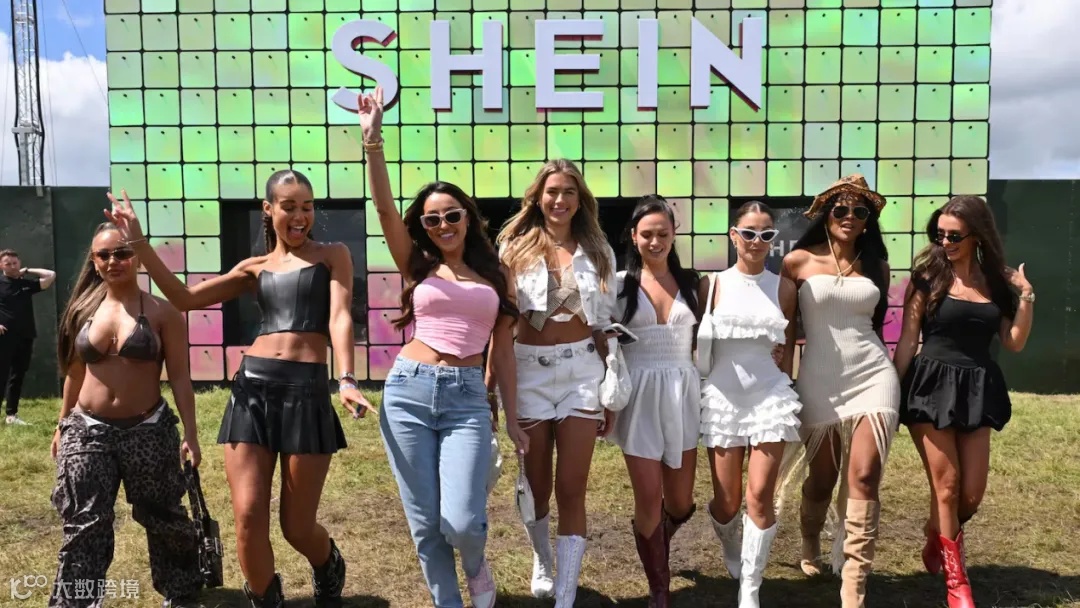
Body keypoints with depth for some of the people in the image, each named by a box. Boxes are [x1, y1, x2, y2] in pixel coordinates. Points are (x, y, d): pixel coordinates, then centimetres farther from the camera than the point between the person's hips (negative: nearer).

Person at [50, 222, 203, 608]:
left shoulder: (161, 312, -7)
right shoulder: (83, 311, 4)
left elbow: (179, 376, -7)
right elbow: (75, 374, 15)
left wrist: (190, 435, -10)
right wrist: (63, 425, 20)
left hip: (148, 430, -3)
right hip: (87, 430, 3)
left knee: (162, 517, 12)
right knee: (84, 526, 1)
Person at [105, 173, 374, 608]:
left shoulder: (333, 255, 8)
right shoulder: (255, 267, 17)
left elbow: (339, 318, -6)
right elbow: (185, 298, 15)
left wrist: (347, 380, -23)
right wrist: (137, 241, 9)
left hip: (307, 390, -3)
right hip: (252, 387, 3)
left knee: (297, 526, 4)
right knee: (248, 518, -3)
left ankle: (329, 569, 39)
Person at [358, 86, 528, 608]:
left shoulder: (497, 275, 9)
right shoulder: (417, 266, 8)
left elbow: (502, 351, 11)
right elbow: (384, 208, -6)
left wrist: (512, 417, 10)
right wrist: (372, 140, -18)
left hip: (467, 399, -1)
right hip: (407, 393, 1)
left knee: (462, 520, -10)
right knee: (424, 523, 6)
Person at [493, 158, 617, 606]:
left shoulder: (597, 251, 7)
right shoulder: (515, 247, 2)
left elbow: (606, 326, 8)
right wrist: (490, 381, -4)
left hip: (582, 370, 0)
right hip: (529, 371, 0)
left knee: (571, 490, -2)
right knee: (536, 486, 12)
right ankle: (542, 563, 41)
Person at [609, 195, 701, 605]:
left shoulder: (691, 282, 6)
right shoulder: (620, 284, -1)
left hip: (683, 393, 3)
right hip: (639, 395, -2)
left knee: (680, 503, 8)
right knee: (648, 500, -2)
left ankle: (657, 544, 44)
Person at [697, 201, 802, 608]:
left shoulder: (784, 287, 4)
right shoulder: (713, 285, 0)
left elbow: (789, 345, 12)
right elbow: (697, 342, 4)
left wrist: (786, 387, 12)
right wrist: (696, 390, 3)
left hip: (770, 395, 1)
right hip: (722, 398, 0)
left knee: (760, 496, -6)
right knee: (726, 502, 5)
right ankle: (731, 554, 39)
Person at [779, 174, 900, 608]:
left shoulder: (877, 266, 9)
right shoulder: (799, 260, -1)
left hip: (873, 374, 2)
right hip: (819, 379, -1)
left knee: (864, 477, -10)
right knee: (822, 478, 10)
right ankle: (810, 544, 41)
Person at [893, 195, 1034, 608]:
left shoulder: (997, 279, 7)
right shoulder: (928, 275, -3)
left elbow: (1014, 343, 5)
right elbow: (907, 340, -4)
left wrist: (1026, 296, -5)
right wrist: (892, 391, -6)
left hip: (976, 390, 4)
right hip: (932, 387, -3)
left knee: (972, 492, 5)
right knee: (947, 488, 0)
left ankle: (936, 540, 36)